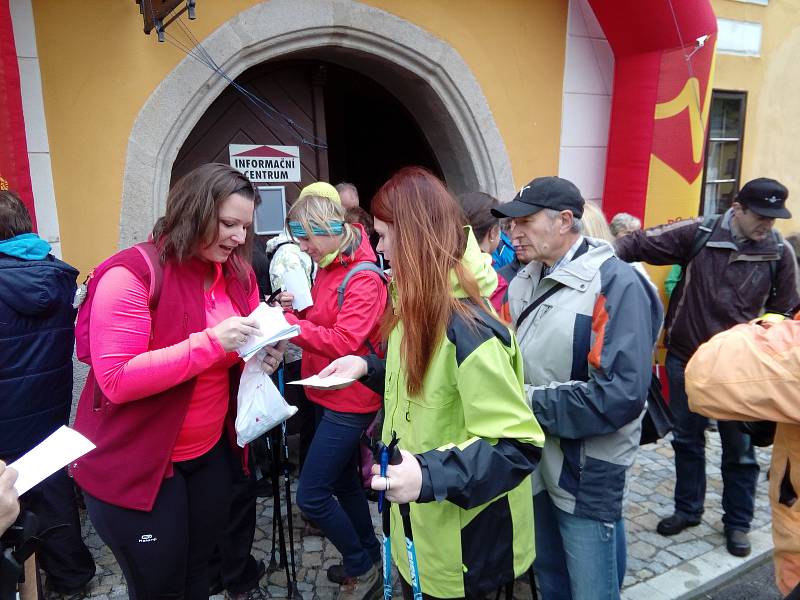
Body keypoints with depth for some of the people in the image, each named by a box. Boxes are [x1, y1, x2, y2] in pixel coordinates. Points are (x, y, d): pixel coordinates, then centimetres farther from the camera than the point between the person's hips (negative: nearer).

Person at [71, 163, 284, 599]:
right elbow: (116, 380, -26)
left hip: (211, 452, 6)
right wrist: (212, 341, -32)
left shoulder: (239, 275, 2)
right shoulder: (131, 274, -20)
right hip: (134, 464, -6)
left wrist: (260, 358, -11)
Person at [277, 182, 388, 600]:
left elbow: (343, 342, -27)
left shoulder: (364, 279, -19)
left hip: (349, 401, -9)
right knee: (343, 479, 21)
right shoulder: (326, 268, 8)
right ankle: (368, 557, 40)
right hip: (327, 395, 9)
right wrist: (296, 308, -5)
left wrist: (287, 322, -27)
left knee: (311, 496, -4)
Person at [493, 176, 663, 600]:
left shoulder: (616, 284, -19)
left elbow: (621, 395, -27)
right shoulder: (524, 280, 5)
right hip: (534, 461, 7)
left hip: (586, 473, -6)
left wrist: (530, 403, -21)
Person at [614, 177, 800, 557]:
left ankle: (737, 521, 33)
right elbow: (642, 243, -10)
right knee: (687, 439, 16)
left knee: (739, 449, 12)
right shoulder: (699, 234, -9)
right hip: (685, 359, 0)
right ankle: (687, 509, 35)